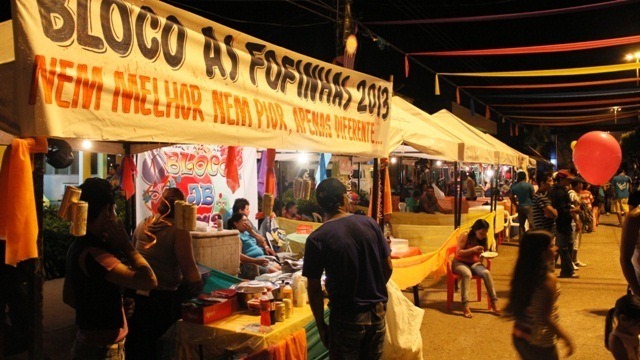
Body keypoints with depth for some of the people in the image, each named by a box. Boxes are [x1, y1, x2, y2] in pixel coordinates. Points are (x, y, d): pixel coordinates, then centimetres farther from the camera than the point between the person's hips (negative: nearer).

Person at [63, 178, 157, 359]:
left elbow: (68, 296, 17)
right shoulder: (93, 254, -25)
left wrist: (116, 307, 8)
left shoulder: (79, 247, 6)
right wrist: (125, 244, -21)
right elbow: (149, 281, -35)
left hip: (89, 341, 9)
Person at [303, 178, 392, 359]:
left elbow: (314, 288, -11)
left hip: (346, 318, -3)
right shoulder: (370, 223, -5)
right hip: (377, 311, 4)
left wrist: (321, 325, 1)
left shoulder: (316, 239, -14)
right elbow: (388, 267, 2)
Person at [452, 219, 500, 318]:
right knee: (467, 273, -37)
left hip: (474, 263, 5)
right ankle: (465, 306, -42)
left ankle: (494, 302, -20)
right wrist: (473, 249, -29)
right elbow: (458, 252, -18)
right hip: (460, 262, -4)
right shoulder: (465, 236, -14)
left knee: (486, 272, -27)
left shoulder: (483, 239, 2)